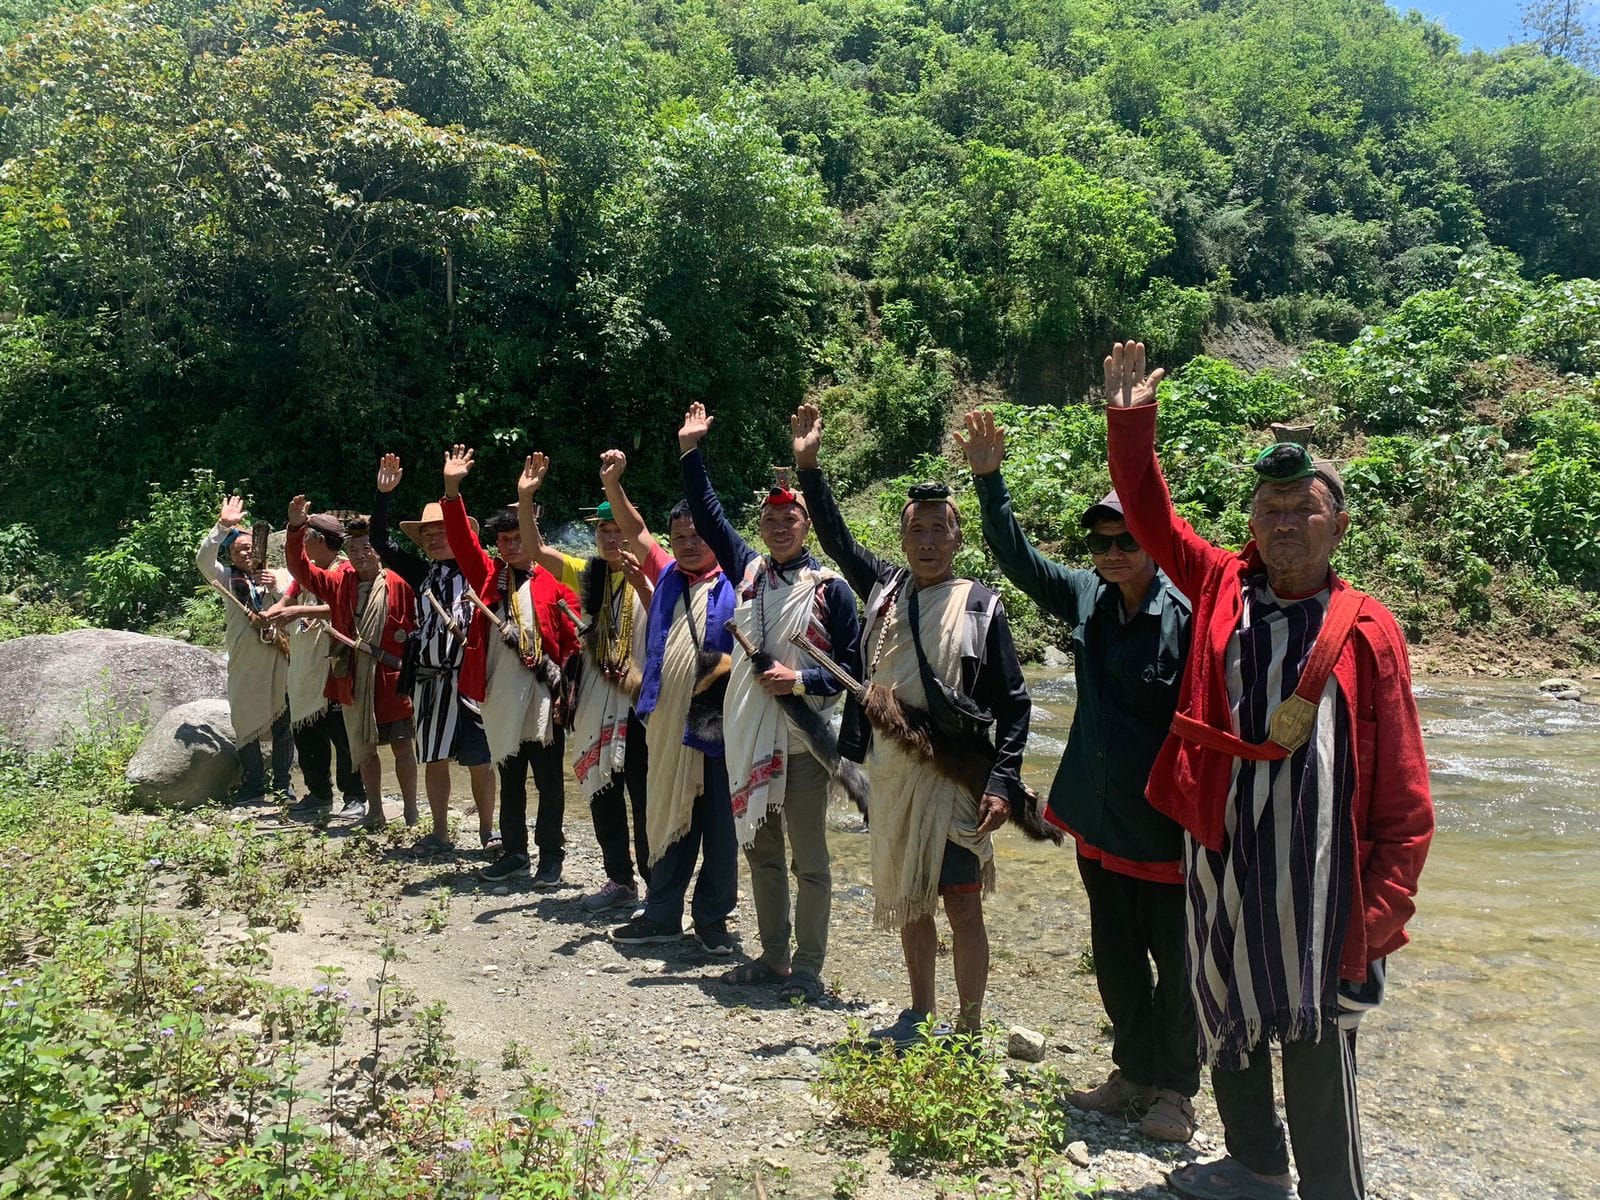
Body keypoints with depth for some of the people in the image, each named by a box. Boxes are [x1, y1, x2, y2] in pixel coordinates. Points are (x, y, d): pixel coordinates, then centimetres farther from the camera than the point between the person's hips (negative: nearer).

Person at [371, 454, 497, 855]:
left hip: (470, 679, -5)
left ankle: (488, 833, 13)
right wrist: (383, 494, 5)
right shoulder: (422, 573, 12)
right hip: (428, 680, 5)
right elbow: (381, 543, 11)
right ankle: (440, 834, 21)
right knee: (434, 760, 11)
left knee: (480, 762, 1)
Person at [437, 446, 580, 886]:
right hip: (498, 701, 4)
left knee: (549, 782, 5)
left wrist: (565, 686, -10)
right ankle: (513, 852, 27)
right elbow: (462, 541, -4)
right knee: (509, 781, 15)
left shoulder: (553, 583, -3)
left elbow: (574, 641, -3)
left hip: (543, 701, -4)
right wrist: (452, 489, -15)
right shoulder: (488, 577, 7)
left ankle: (551, 855, 16)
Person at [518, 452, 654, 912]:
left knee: (645, 801, -1)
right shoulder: (589, 575, 9)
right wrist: (526, 497, -10)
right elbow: (536, 550, 2)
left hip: (639, 702, -5)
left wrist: (639, 582, -33)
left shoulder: (650, 575, -6)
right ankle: (620, 880, 26)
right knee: (603, 798, 13)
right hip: (596, 705, 6)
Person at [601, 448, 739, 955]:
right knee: (667, 821, 14)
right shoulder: (668, 576, 11)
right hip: (666, 724, 5)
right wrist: (612, 484, 0)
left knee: (718, 829, 4)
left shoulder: (736, 584, -4)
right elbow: (636, 530, 12)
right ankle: (662, 914, 26)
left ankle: (712, 919, 18)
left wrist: (730, 663, -21)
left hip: (718, 724, -5)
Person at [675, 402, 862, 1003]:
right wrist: (690, 451, 14)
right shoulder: (747, 569, 9)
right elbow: (708, 515, 16)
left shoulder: (830, 587, -4)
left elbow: (854, 664, -4)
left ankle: (807, 967, 12)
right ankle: (772, 955, 27)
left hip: (803, 739, -5)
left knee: (809, 859, 2)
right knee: (760, 850, 14)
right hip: (747, 736, 5)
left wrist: (802, 680, -16)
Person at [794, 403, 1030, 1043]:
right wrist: (808, 465, 13)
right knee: (907, 901, 15)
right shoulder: (884, 587, 7)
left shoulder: (982, 607, -4)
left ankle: (968, 1032, 12)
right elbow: (836, 537, 19)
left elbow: (1013, 704, -5)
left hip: (955, 778, -5)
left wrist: (1003, 784, -13)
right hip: (891, 775, 5)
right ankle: (920, 1015, 31)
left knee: (962, 904, -2)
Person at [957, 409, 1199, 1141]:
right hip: (1098, 818, 7)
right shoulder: (1086, 599, 3)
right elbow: (1017, 556, 10)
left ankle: (1175, 1089, 26)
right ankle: (1134, 1074, 34)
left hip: (1165, 825, -6)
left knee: (1175, 962, 8)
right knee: (1115, 958, 17)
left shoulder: (1185, 615, -17)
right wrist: (988, 480, 2)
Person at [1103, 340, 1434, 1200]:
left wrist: (1389, 897, -9)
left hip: (1317, 874, -4)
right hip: (1218, 859, 4)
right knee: (1224, 1017, 19)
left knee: (1318, 1041, 5)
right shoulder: (1223, 588, 4)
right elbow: (1152, 517, 10)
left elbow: (1402, 783, -5)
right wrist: (1132, 426, -1)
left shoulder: (1368, 630, -4)